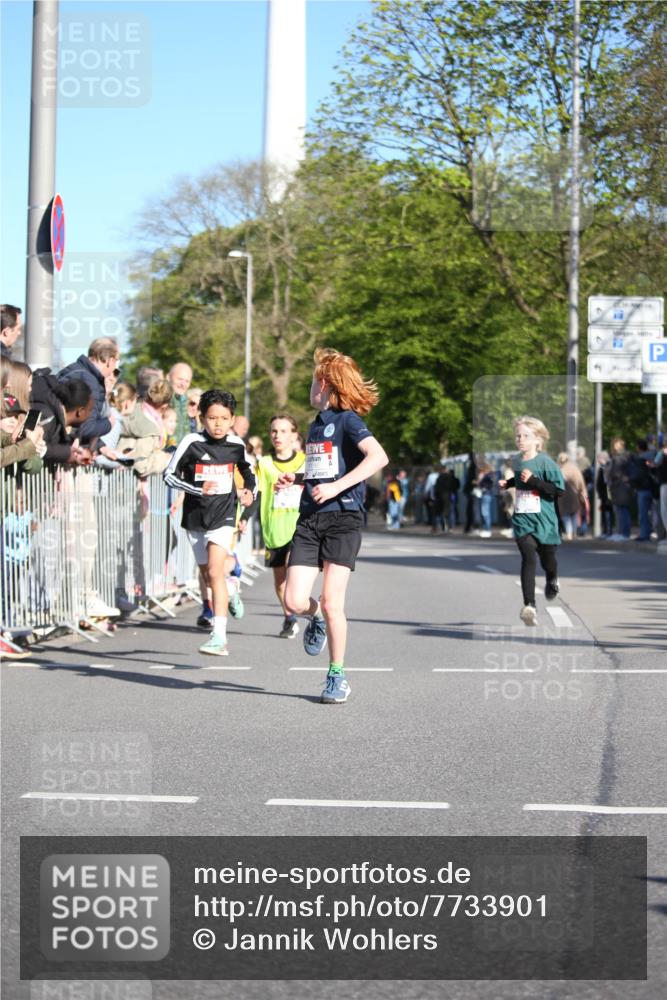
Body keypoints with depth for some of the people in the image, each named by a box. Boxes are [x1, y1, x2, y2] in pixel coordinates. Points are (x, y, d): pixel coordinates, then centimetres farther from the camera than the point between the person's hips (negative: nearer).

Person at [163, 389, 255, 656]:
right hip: (195, 516, 2)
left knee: (215, 572, -18)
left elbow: (247, 470, 20)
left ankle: (219, 637, -21)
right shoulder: (191, 443, -9)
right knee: (208, 576, 14)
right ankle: (231, 564, 51)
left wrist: (250, 491, 3)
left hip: (223, 516, -2)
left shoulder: (236, 445, -1)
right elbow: (170, 475, -7)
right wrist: (198, 489, -19)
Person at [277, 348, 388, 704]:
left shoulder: (347, 420, -6)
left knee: (331, 602, -8)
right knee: (294, 602, -5)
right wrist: (294, 479, 15)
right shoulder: (315, 426, 19)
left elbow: (378, 456, -22)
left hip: (343, 518, -6)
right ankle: (316, 620, 30)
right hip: (309, 519, 6)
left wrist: (336, 487, -25)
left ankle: (337, 677, 7)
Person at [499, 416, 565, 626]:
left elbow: (559, 490, -17)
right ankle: (529, 605, -25)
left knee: (547, 560, 16)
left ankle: (552, 581, 54)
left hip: (544, 521, -2)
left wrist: (533, 480, -24)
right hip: (522, 520, 2)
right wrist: (508, 483, 12)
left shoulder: (545, 462, -12)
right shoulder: (516, 462, 7)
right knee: (528, 558, -18)